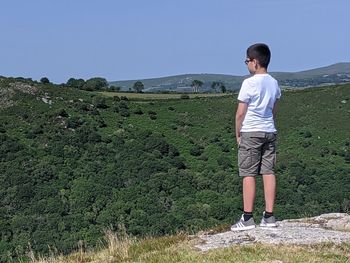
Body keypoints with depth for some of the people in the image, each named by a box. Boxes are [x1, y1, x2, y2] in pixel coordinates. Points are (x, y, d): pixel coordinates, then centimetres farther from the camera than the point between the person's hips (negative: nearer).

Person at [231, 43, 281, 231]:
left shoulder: (249, 83, -12)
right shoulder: (274, 83, 8)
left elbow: (240, 113, -9)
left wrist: (238, 134, 2)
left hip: (251, 133, -6)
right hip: (270, 132, 6)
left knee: (248, 174, -2)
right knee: (268, 172, 6)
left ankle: (247, 218, -1)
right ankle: (269, 217, 7)